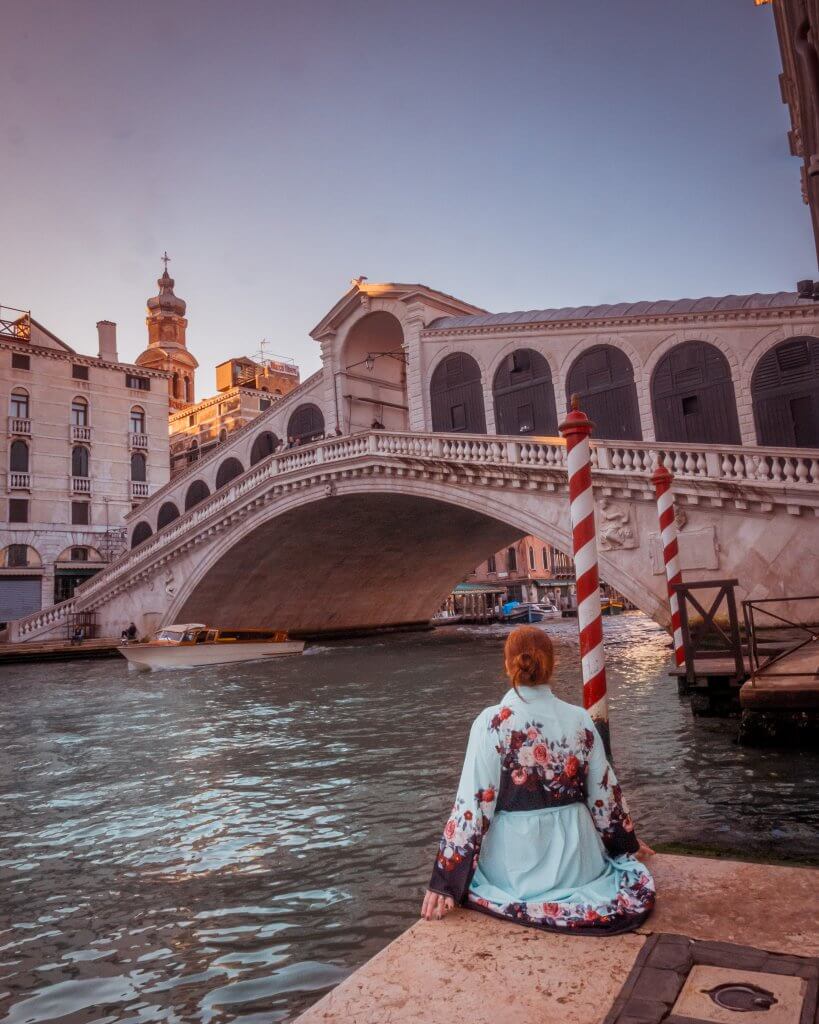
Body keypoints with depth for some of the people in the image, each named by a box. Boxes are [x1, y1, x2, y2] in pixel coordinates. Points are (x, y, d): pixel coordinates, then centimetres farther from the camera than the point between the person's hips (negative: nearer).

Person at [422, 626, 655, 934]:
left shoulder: (491, 723, -15)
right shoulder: (580, 720, -5)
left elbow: (473, 802, -15)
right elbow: (606, 793, 6)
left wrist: (445, 882, -9)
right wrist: (629, 842, 24)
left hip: (516, 859, -3)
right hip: (575, 856, 3)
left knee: (465, 872, 27)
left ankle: (524, 901, 2)